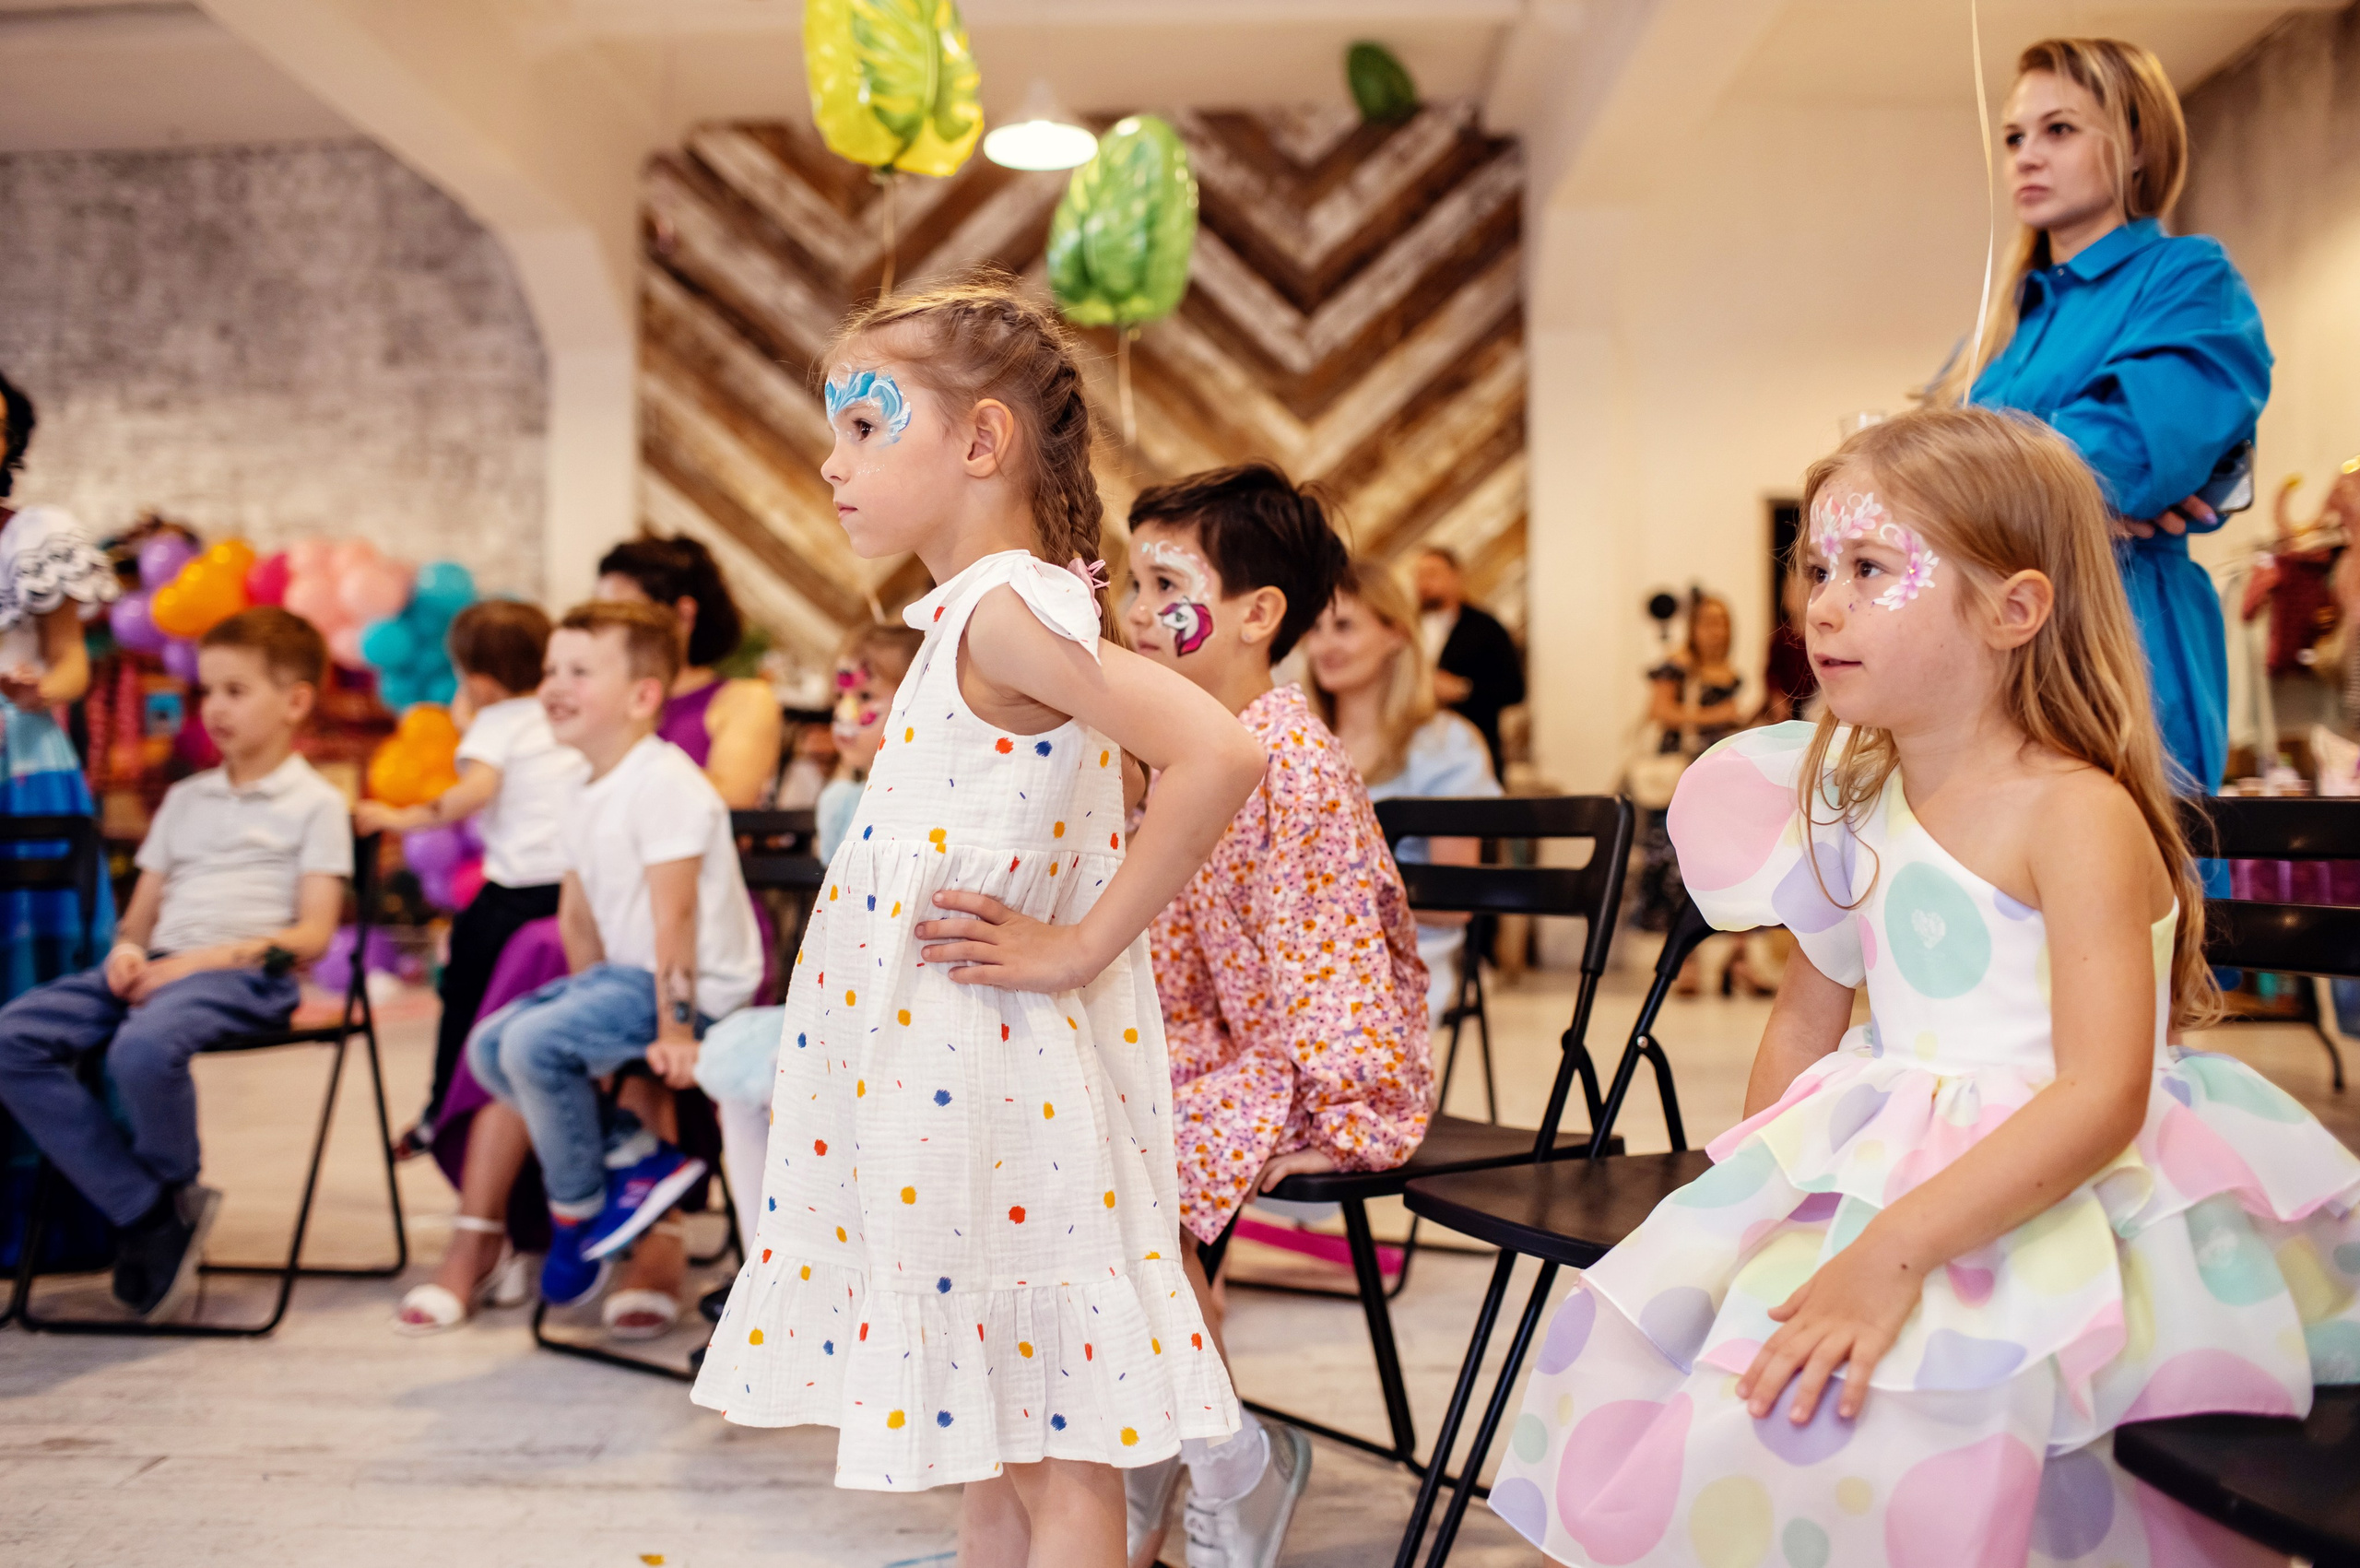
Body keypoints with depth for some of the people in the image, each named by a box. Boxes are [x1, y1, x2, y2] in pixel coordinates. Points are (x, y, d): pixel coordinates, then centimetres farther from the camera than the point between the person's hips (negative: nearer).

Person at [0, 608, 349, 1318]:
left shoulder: (315, 804, 6)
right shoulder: (185, 799, 27)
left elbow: (312, 934, -3)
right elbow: (142, 911, 23)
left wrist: (214, 957, -16)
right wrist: (127, 949, -1)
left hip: (245, 973, -7)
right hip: (157, 966, 7)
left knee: (144, 1047, -37)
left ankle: (176, 1191, -4)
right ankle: (146, 1214, -13)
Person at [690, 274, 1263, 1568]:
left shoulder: (1004, 611, -18)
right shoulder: (987, 613, 11)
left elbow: (1218, 755, -30)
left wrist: (1079, 948, -21)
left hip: (984, 1083, -9)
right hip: (941, 1079, 9)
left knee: (1053, 1457, 4)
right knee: (991, 1453, 21)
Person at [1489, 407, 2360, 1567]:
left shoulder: (2076, 815, -16)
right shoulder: (1860, 805, 7)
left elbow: (2104, 1097, -25)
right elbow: (1811, 1005, 19)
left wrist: (1894, 1251, -32)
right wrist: (1752, 1184, 9)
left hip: (2051, 1201, -7)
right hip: (1873, 1167, 8)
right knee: (1652, 1316, -3)